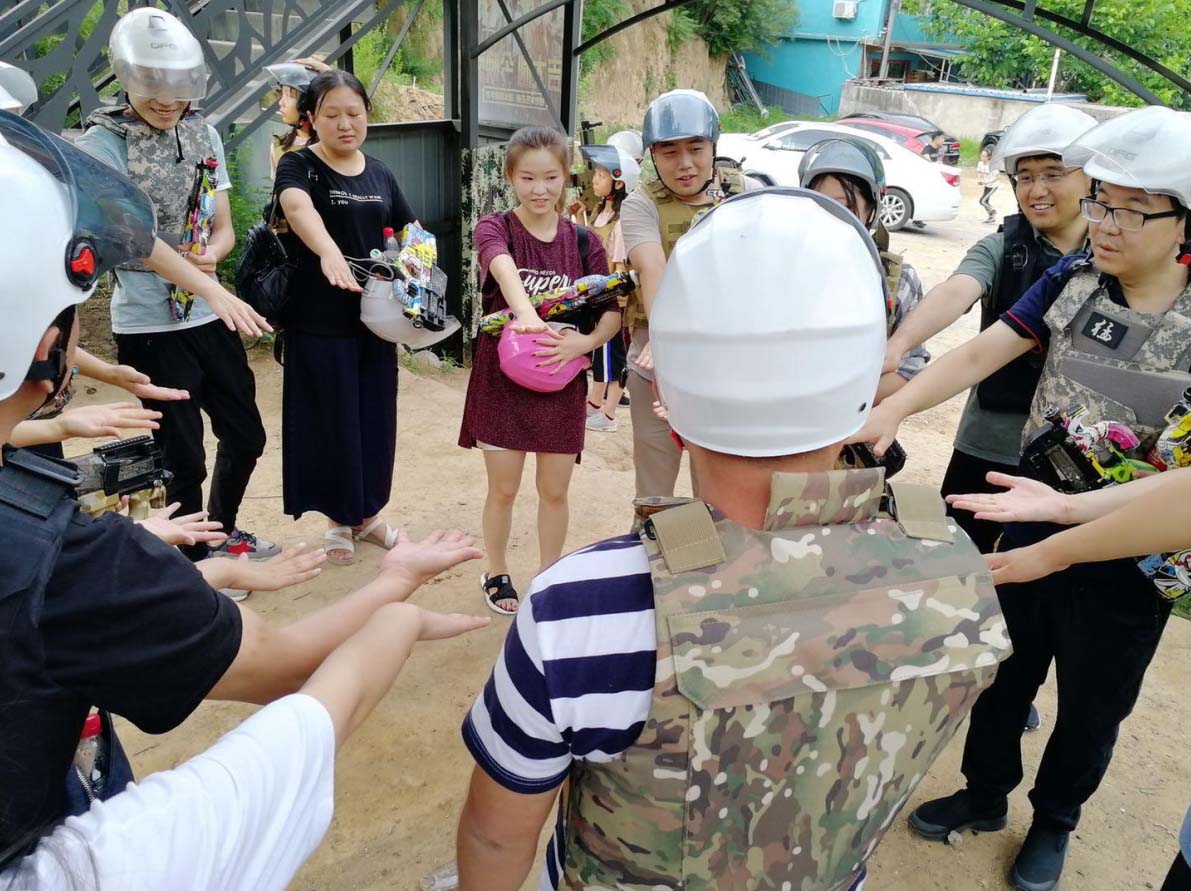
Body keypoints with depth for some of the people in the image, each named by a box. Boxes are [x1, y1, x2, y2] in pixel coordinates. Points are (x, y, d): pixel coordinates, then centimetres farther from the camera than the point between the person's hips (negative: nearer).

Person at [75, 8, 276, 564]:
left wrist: (209, 257, -15)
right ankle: (196, 563, 25)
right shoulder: (104, 142, -9)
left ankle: (222, 533, 40)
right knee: (183, 457, 4)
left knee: (246, 436, 15)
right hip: (149, 326, -6)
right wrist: (208, 282, -29)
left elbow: (224, 227, 7)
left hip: (208, 316, 6)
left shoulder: (203, 134, 7)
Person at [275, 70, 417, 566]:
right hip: (320, 321, -5)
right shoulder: (299, 166, -8)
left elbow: (410, 230, 20)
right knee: (332, 419, 3)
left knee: (376, 416, 11)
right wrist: (329, 252, -52)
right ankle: (339, 520, 22)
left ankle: (368, 513, 29)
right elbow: (297, 207, -31)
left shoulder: (380, 174, 9)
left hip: (376, 318, 5)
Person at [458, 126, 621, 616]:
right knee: (503, 488, 9)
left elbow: (613, 313, -1)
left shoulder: (584, 242, 1)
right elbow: (504, 269, -30)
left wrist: (585, 342, -22)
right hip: (501, 377, -2)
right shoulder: (494, 229, -7)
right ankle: (497, 573, 32)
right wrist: (526, 316, -50)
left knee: (555, 490, 10)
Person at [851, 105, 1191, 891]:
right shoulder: (1071, 281, -5)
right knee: (1003, 671, 18)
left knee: (1093, 702, 18)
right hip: (1033, 520, 2)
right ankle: (986, 794, 44)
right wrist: (893, 408, -27)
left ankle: (1055, 820, 45)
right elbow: (979, 353, -13)